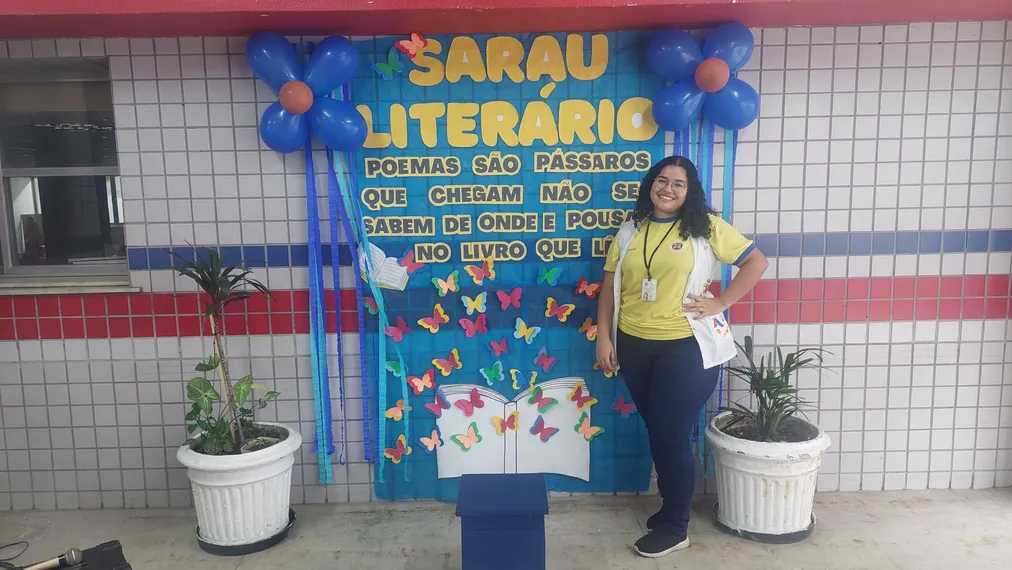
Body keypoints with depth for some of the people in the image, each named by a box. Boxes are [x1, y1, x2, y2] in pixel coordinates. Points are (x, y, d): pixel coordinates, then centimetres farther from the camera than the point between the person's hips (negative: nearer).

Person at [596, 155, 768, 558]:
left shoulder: (706, 226, -3)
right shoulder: (630, 231, 7)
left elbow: (757, 262, -1)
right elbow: (609, 286, 8)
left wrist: (720, 303, -9)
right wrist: (603, 338, 3)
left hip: (687, 346, -4)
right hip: (634, 345, 4)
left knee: (671, 434, 0)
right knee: (657, 431, 15)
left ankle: (674, 527, 18)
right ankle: (671, 505, 36)